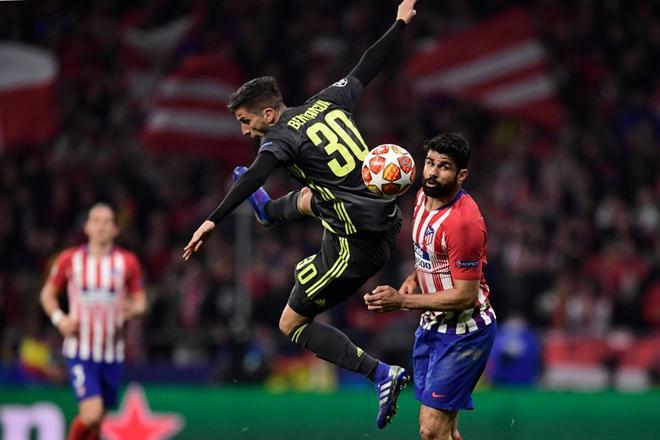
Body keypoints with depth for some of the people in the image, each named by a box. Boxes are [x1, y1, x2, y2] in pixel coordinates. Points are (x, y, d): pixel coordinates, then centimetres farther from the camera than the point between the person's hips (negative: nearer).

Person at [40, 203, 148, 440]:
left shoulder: (128, 262, 2)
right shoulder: (69, 260, -1)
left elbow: (140, 302, 8)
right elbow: (48, 294, 11)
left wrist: (133, 309, -16)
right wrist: (59, 318, -8)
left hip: (112, 353, 3)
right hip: (79, 351, -3)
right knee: (92, 413, -19)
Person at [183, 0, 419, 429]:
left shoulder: (282, 137, -13)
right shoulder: (327, 102, 7)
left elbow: (253, 177, -30)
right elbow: (365, 68, 18)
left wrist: (214, 220, -41)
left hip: (356, 243, -9)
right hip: (387, 220, 9)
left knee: (292, 324, 3)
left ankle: (382, 374, -8)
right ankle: (271, 210, 73)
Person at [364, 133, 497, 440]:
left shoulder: (464, 221, -26)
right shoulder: (424, 196, 3)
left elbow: (465, 296, -23)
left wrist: (402, 302, -21)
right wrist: (414, 277, 3)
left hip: (463, 331, -9)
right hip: (432, 324, 9)